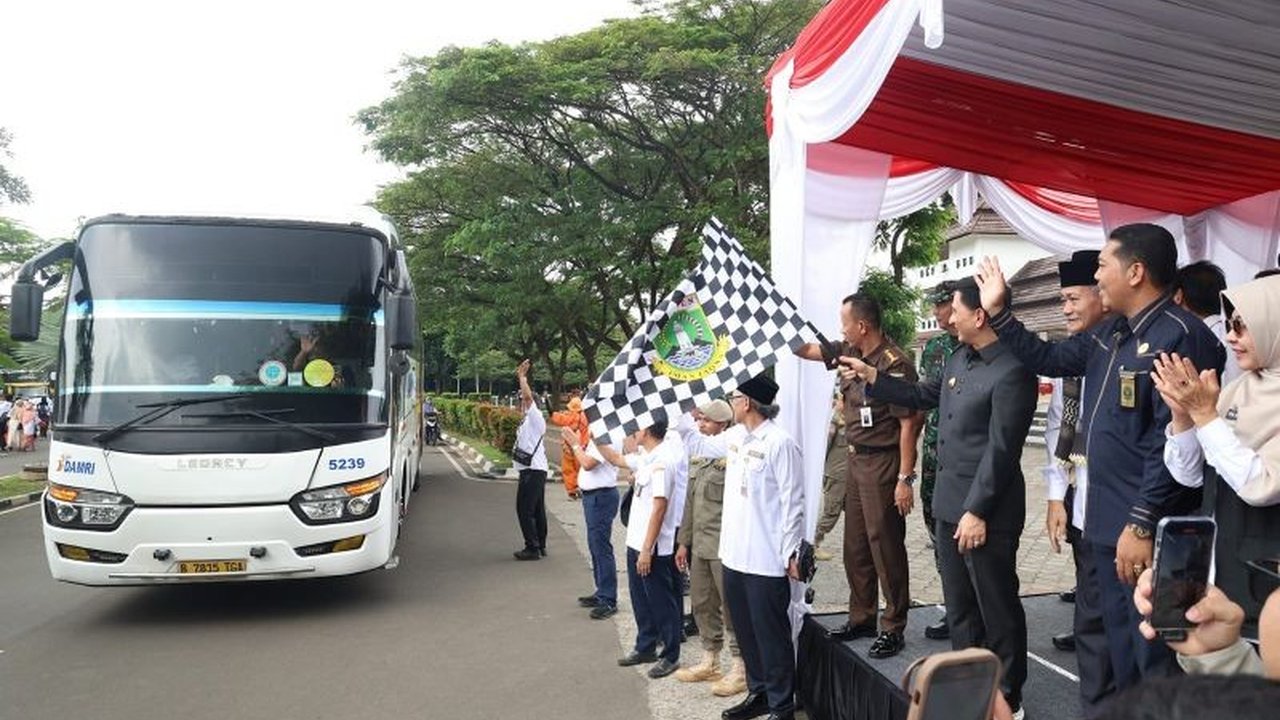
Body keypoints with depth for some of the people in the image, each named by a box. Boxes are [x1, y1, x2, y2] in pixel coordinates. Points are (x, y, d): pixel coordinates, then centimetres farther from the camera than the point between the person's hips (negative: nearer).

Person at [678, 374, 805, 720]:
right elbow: (700, 444, 28)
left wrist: (791, 552, -14)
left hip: (767, 559, -8)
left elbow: (793, 501, -15)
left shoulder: (779, 442, -17)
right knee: (745, 630, 18)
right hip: (734, 554, 8)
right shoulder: (734, 437, 7)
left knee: (771, 633, 3)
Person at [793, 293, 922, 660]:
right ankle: (862, 618, 30)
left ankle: (893, 629, 12)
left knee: (886, 547, 0)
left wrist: (905, 479, -20)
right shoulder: (851, 353, 5)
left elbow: (908, 423, -20)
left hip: (883, 464, -9)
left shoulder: (894, 364, -19)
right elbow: (807, 350, 18)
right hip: (856, 460, 9)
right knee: (855, 545, 16)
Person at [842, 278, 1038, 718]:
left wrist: (977, 511, -21)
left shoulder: (1012, 372, -19)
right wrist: (872, 378, 21)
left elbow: (1000, 450, -21)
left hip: (986, 512, -9)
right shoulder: (960, 358, 9)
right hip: (949, 505, 9)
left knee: (997, 610, 5)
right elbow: (925, 396, 25)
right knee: (959, 606, 19)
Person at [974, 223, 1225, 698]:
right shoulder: (1110, 335, 11)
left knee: (1156, 661, -1)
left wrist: (1142, 524, -23)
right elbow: (1048, 359, 23)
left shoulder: (1178, 336, -18)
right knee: (1121, 649, 20)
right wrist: (997, 312, 16)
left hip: (1149, 531, -9)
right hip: (1109, 521, 9)